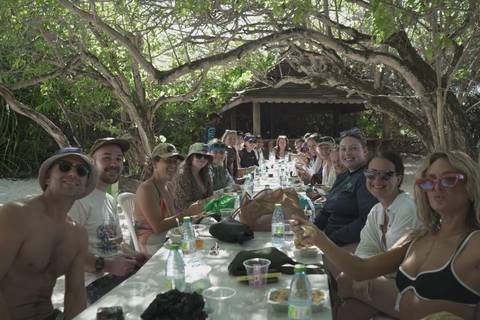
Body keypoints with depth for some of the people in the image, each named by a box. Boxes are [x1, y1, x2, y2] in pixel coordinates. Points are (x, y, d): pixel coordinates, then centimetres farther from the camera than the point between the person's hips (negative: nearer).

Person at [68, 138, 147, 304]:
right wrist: (105, 265, -25)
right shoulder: (80, 198, -11)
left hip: (119, 270, 9)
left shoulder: (111, 200, 19)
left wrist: (137, 257, 8)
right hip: (96, 280, -9)